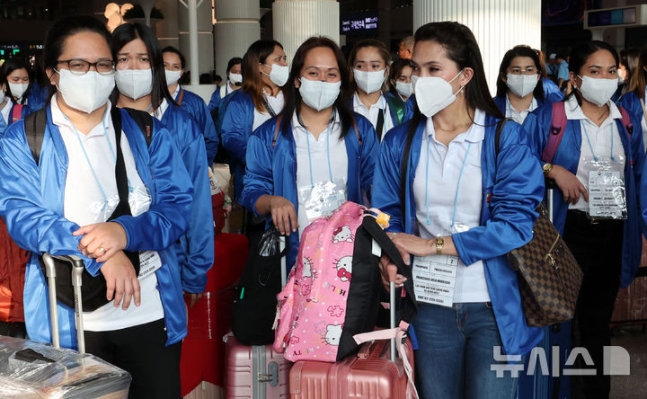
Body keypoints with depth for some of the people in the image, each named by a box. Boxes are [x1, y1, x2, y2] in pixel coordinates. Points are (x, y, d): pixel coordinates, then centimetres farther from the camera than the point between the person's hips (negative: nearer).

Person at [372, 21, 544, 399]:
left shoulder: (507, 138, -7)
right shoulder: (400, 141, 3)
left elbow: (516, 223, -14)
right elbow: (386, 214, 4)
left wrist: (431, 245, -16)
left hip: (495, 306, -2)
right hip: (429, 304, 3)